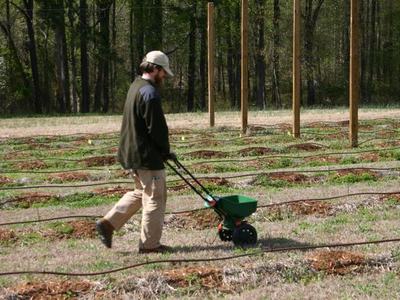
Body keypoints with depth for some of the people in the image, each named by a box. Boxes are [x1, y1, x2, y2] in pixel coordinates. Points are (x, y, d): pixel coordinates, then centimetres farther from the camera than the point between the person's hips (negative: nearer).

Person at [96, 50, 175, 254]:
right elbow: (157, 128, -20)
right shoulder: (150, 93, -19)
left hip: (131, 152, 10)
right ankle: (149, 244, 8)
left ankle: (108, 223, 18)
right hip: (147, 155, -10)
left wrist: (162, 151, 16)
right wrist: (166, 151, -3)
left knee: (140, 193, 22)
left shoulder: (135, 87, 13)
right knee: (154, 198, 1)